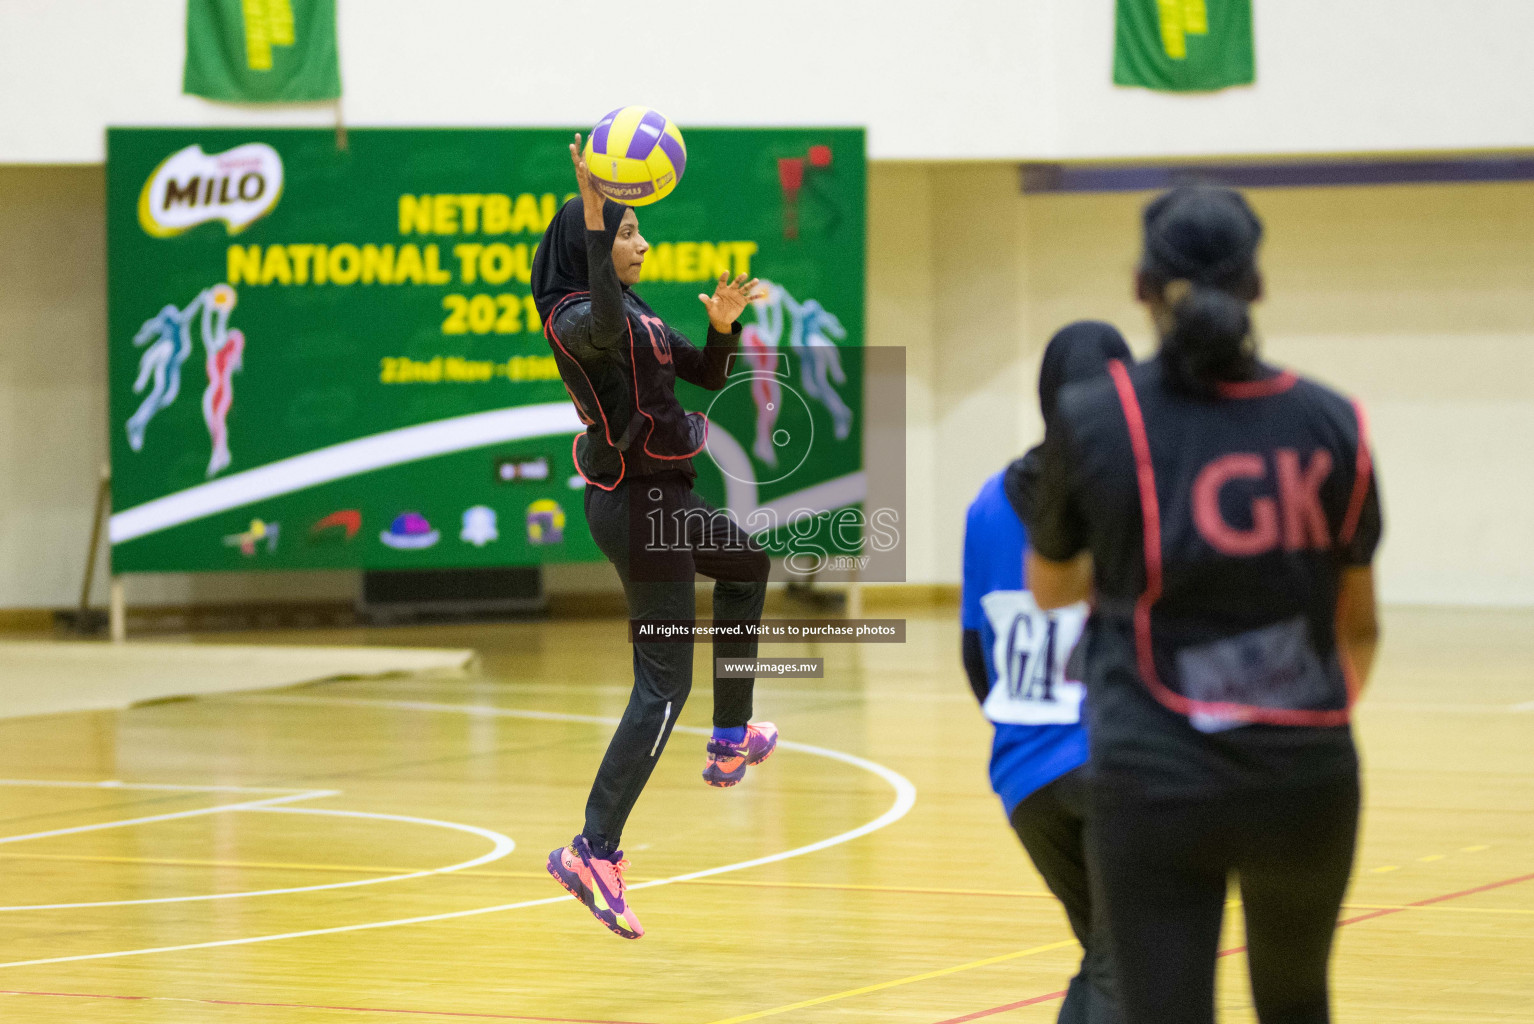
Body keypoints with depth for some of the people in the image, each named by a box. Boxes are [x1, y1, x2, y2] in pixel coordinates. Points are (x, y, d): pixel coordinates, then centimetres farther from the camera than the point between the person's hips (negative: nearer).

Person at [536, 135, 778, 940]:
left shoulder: (636, 313, 12)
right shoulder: (575, 317, -17)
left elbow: (706, 375, 17)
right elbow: (605, 329, -43)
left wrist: (723, 326, -4)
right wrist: (594, 220, -48)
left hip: (662, 495, 10)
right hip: (635, 501, -10)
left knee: (747, 567, 34)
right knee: (662, 682, -11)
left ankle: (731, 740, 41)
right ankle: (594, 851, -15)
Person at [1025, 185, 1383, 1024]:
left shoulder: (1093, 419, -4)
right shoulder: (1331, 425, 1)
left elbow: (1048, 586, 13)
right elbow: (1359, 627, 12)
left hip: (1158, 782, -3)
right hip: (1307, 780, 3)